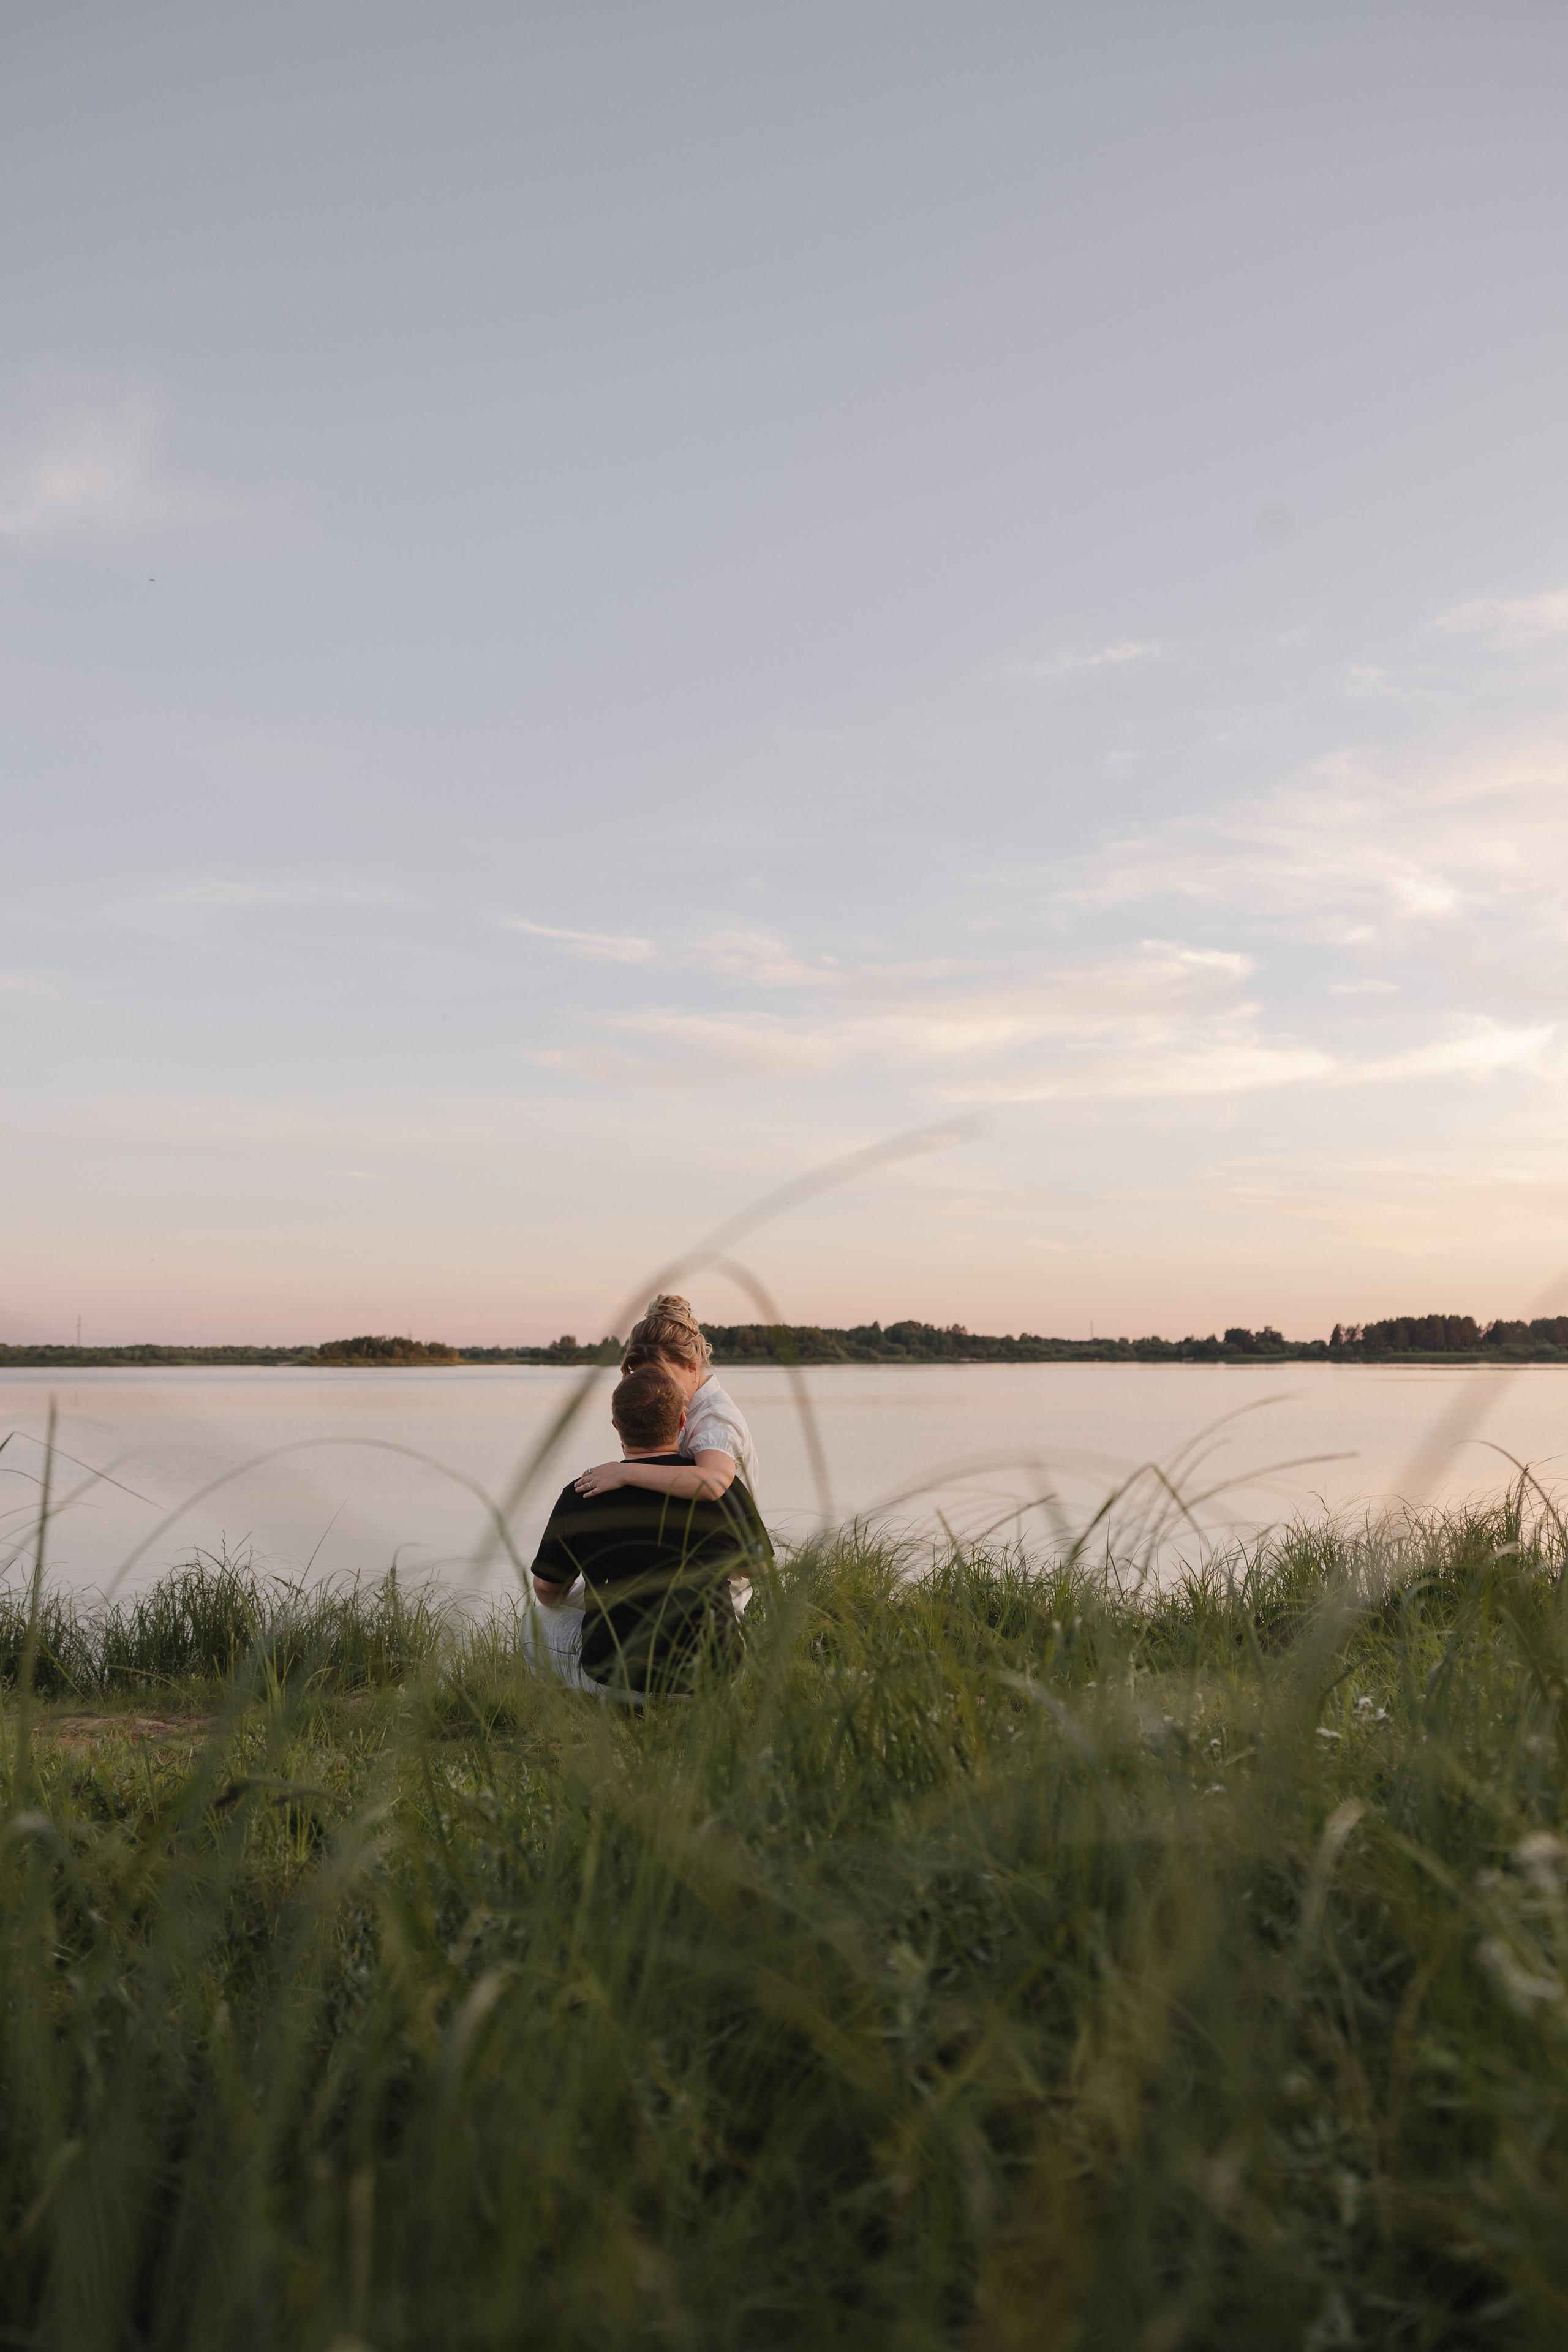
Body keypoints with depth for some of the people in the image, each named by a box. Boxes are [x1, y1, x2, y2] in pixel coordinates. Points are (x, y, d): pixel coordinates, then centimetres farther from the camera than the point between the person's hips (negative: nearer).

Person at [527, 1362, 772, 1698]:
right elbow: (753, 1566, 11)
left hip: (614, 1680, -2)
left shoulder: (580, 1497, -10)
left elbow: (547, 1591, 6)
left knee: (539, 1621, 26)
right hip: (714, 1678, 2)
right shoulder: (724, 1488, -8)